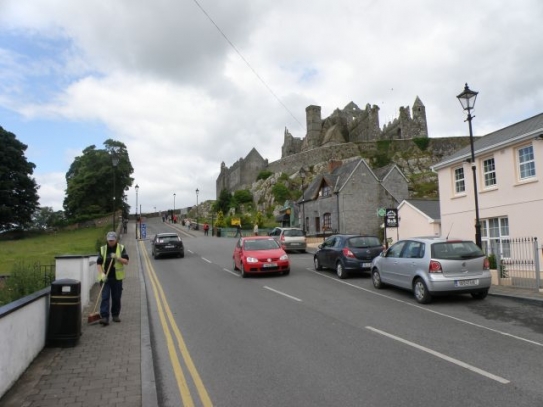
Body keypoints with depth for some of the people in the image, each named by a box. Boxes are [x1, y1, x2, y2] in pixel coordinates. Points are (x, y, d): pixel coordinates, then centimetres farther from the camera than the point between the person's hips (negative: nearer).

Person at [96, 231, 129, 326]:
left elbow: (126, 261, -3)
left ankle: (115, 315, 22)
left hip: (117, 278, 0)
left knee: (116, 298, 8)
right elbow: (99, 263, 2)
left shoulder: (121, 248, 2)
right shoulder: (103, 249, 4)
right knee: (105, 297, -7)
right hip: (106, 278, 0)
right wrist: (102, 274, -12)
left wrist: (118, 258, -19)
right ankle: (104, 317, -8)